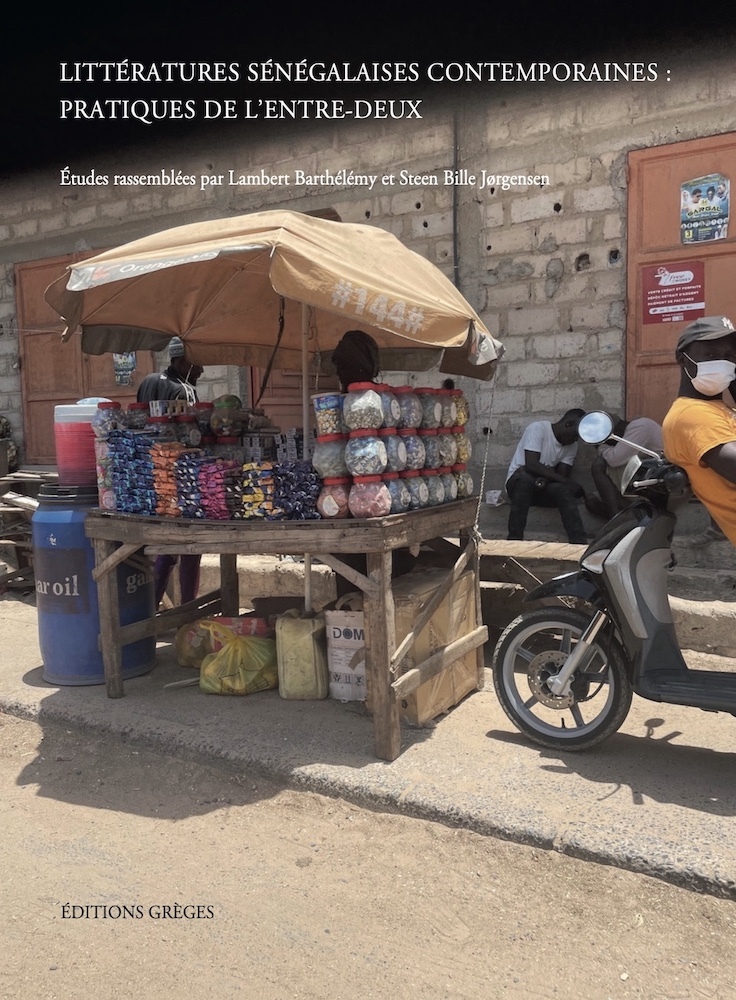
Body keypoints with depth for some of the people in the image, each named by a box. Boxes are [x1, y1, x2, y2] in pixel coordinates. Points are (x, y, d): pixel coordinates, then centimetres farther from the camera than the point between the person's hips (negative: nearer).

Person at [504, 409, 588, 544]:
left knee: (563, 490, -27)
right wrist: (564, 480, -26)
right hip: (518, 481, -4)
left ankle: (579, 542, -36)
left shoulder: (572, 446, 7)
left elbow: (561, 475, -5)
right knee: (526, 477, -38)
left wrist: (545, 478, -28)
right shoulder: (538, 428, -12)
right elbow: (531, 464, -24)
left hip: (545, 487, 5)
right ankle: (514, 538, -36)